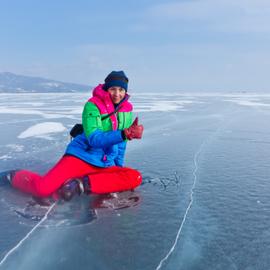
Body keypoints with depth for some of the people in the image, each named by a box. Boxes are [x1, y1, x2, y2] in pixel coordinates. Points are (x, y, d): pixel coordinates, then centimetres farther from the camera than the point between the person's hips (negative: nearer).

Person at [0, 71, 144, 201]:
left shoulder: (127, 111, 5)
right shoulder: (93, 106, -11)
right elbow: (94, 139, -22)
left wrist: (119, 167, 16)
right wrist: (125, 134, -33)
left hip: (104, 166, 5)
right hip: (81, 156, -5)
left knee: (135, 177, -22)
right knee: (43, 188, -23)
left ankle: (81, 184, -22)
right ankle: (14, 176, 11)